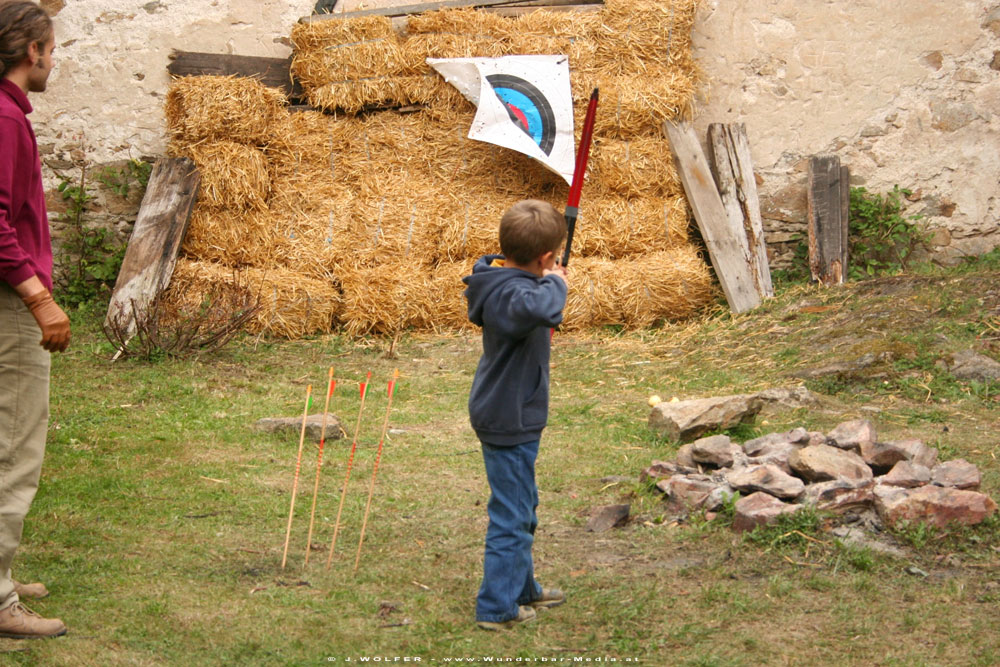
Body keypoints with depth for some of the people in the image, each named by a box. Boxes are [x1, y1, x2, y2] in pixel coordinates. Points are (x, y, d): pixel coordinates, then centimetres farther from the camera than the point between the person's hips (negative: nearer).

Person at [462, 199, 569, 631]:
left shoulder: (499, 278, 3)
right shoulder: (511, 293, -28)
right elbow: (538, 309, -52)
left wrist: (548, 281, 24)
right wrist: (554, 283, -33)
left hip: (504, 415, 11)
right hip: (510, 422, -11)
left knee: (520, 507, 25)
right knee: (512, 515, 1)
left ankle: (522, 589, 40)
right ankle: (497, 608, 10)